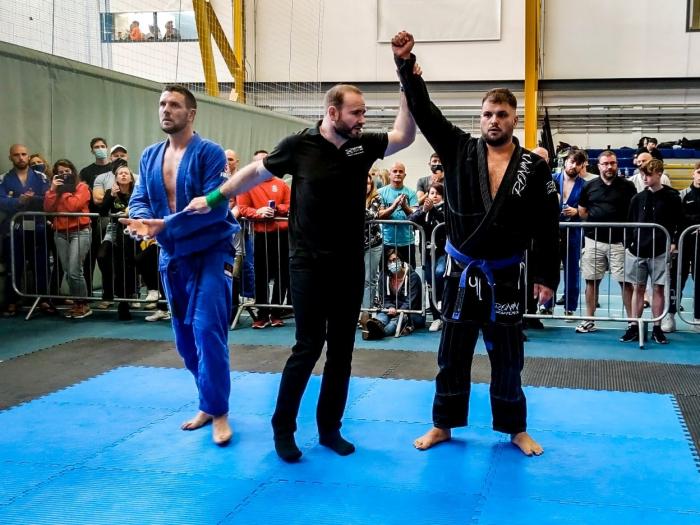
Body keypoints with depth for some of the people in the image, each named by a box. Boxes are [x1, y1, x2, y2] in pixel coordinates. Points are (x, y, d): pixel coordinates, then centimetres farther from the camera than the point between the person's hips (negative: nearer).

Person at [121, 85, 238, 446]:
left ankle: (218, 411, 0)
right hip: (172, 256, 7)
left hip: (209, 253, -7)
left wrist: (164, 225, -26)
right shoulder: (150, 156, 9)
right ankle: (209, 403, 28)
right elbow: (139, 200, 5)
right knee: (185, 337, 13)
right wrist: (142, 222, -20)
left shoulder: (210, 153, -11)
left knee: (207, 332, -13)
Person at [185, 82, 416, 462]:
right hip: (310, 264, -4)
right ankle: (283, 428, 13)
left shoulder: (364, 145, 1)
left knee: (341, 349, 8)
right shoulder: (300, 145, -8)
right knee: (308, 346, -2)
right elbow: (256, 172, 3)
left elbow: (404, 136, 5)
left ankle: (329, 428, 20)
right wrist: (214, 198, 4)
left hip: (350, 264, 4)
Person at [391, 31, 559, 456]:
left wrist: (548, 277, -3)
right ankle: (444, 425, 25)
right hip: (462, 273, 1)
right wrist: (406, 64, -17)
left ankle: (516, 429, 27)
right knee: (453, 355, 11)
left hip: (505, 277, -1)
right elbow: (425, 111, -7)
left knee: (507, 358, 11)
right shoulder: (460, 151, -2)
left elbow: (547, 227, -1)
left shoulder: (534, 168, -4)